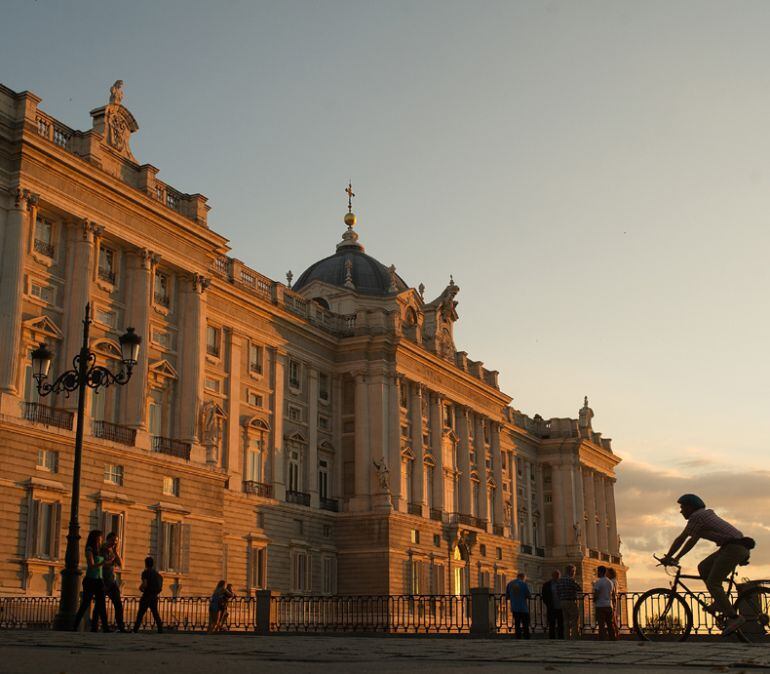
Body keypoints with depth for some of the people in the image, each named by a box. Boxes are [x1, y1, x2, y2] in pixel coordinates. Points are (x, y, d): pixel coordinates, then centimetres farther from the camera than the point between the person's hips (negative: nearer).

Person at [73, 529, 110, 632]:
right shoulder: (89, 550, -6)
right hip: (90, 580, -7)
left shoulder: (98, 550, 14)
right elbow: (92, 566, -15)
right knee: (85, 604, -4)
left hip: (98, 580, 7)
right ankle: (75, 626, 3)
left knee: (101, 605, -1)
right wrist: (104, 562, -23)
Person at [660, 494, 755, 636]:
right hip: (740, 548, 10)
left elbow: (681, 539, -4)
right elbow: (692, 541, 25)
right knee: (703, 568, 15)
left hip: (734, 547, -10)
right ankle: (721, 603, 12)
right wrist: (675, 558, 25)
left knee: (712, 583, -8)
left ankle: (734, 617, -12)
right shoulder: (706, 514, 22)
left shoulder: (696, 516, -6)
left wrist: (668, 557, 6)